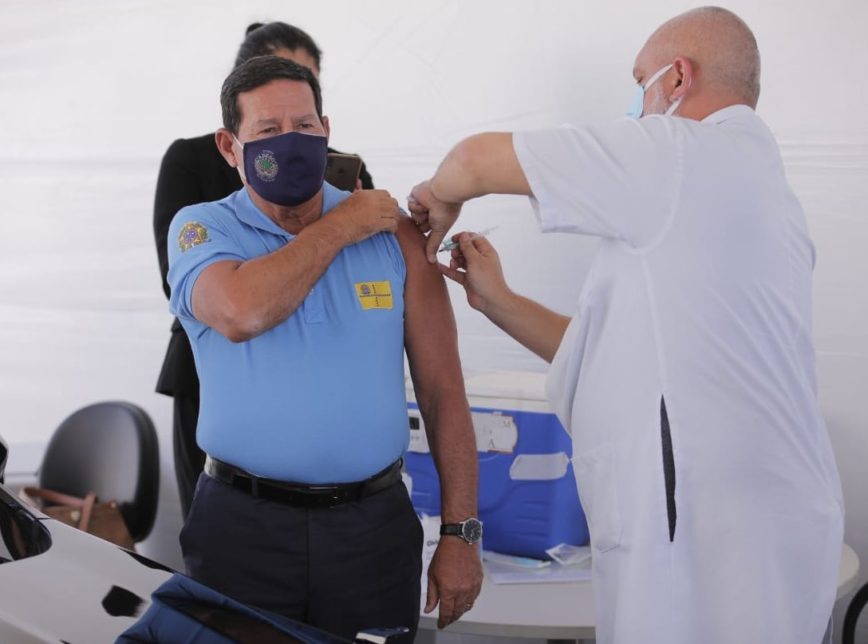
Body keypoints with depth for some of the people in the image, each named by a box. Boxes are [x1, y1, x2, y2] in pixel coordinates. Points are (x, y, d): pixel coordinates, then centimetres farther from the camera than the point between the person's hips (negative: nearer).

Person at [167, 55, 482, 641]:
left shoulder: (395, 235, 3)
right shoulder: (201, 230, 0)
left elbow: (443, 392, 3)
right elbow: (242, 313, -24)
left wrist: (460, 533, -1)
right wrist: (340, 228, -10)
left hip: (375, 525, 1)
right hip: (242, 525, -1)